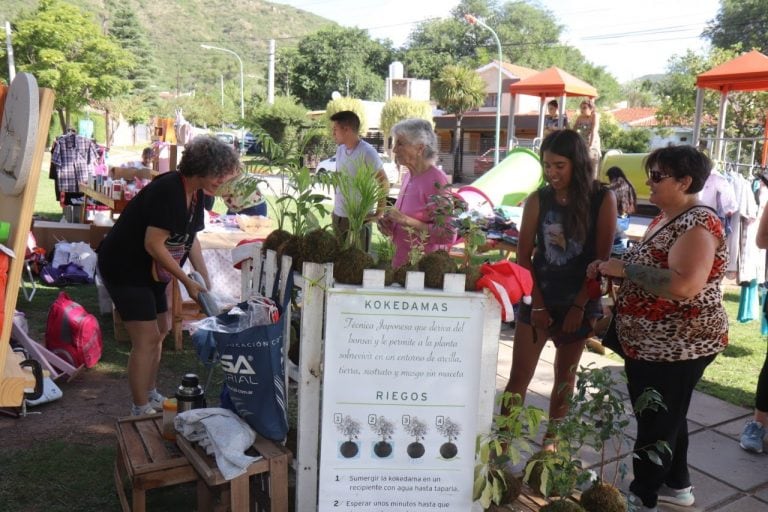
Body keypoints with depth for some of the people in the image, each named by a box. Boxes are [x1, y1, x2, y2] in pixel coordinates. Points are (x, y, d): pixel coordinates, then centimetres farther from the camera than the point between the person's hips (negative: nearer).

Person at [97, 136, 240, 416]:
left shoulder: (195, 193, 2)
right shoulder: (167, 191, -26)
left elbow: (191, 240, 10)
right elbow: (154, 245, -28)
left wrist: (207, 283, 5)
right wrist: (187, 282, -22)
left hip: (150, 271, 10)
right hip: (124, 268, -10)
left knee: (161, 329, 16)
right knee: (146, 338, -9)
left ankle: (150, 395, 33)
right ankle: (141, 411, 4)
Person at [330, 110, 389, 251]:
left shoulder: (367, 152, -16)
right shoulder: (340, 150, 7)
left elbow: (384, 183, -13)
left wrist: (379, 213, -12)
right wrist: (335, 209, 15)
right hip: (338, 215, 7)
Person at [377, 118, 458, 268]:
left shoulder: (436, 180, -17)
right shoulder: (408, 176, 5)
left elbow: (448, 235, -22)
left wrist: (406, 220, -23)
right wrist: (390, 224, -1)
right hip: (401, 262, 7)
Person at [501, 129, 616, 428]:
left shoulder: (602, 199, -6)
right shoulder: (538, 200, -2)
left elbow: (602, 258, -8)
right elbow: (524, 255, -2)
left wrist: (579, 306, -11)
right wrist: (537, 304, -8)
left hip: (580, 303, -1)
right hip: (538, 299, 1)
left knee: (565, 377, 13)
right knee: (519, 377, 1)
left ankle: (550, 441, 28)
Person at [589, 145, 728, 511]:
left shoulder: (698, 224, -20)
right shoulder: (664, 218, 9)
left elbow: (684, 285, -34)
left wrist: (623, 268, -27)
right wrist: (611, 270, 0)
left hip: (679, 347, -9)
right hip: (649, 343, 9)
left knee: (657, 423, 4)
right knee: (666, 417, 22)